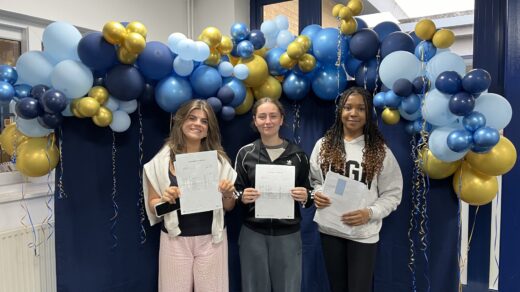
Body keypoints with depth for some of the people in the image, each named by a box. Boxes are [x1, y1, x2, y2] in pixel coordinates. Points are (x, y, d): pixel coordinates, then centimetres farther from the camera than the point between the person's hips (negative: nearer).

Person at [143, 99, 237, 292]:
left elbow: (229, 207, 7)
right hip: (175, 240, -1)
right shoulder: (162, 160, -5)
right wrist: (164, 200, -20)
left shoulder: (219, 160, -1)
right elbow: (152, 205, 0)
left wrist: (228, 194, -14)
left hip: (211, 239, 1)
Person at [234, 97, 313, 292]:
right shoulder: (245, 153, 1)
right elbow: (236, 192, 6)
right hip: (253, 234, 0)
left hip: (288, 234, 0)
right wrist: (242, 197, -15)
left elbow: (307, 194, 8)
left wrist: (305, 197, -13)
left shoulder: (297, 154, 1)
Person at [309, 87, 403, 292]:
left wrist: (369, 213, -18)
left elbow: (392, 193, -4)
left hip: (363, 233, -2)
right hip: (330, 229, 2)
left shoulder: (380, 151, -5)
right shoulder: (323, 145, 1)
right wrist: (316, 194, -14)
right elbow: (312, 180, 7)